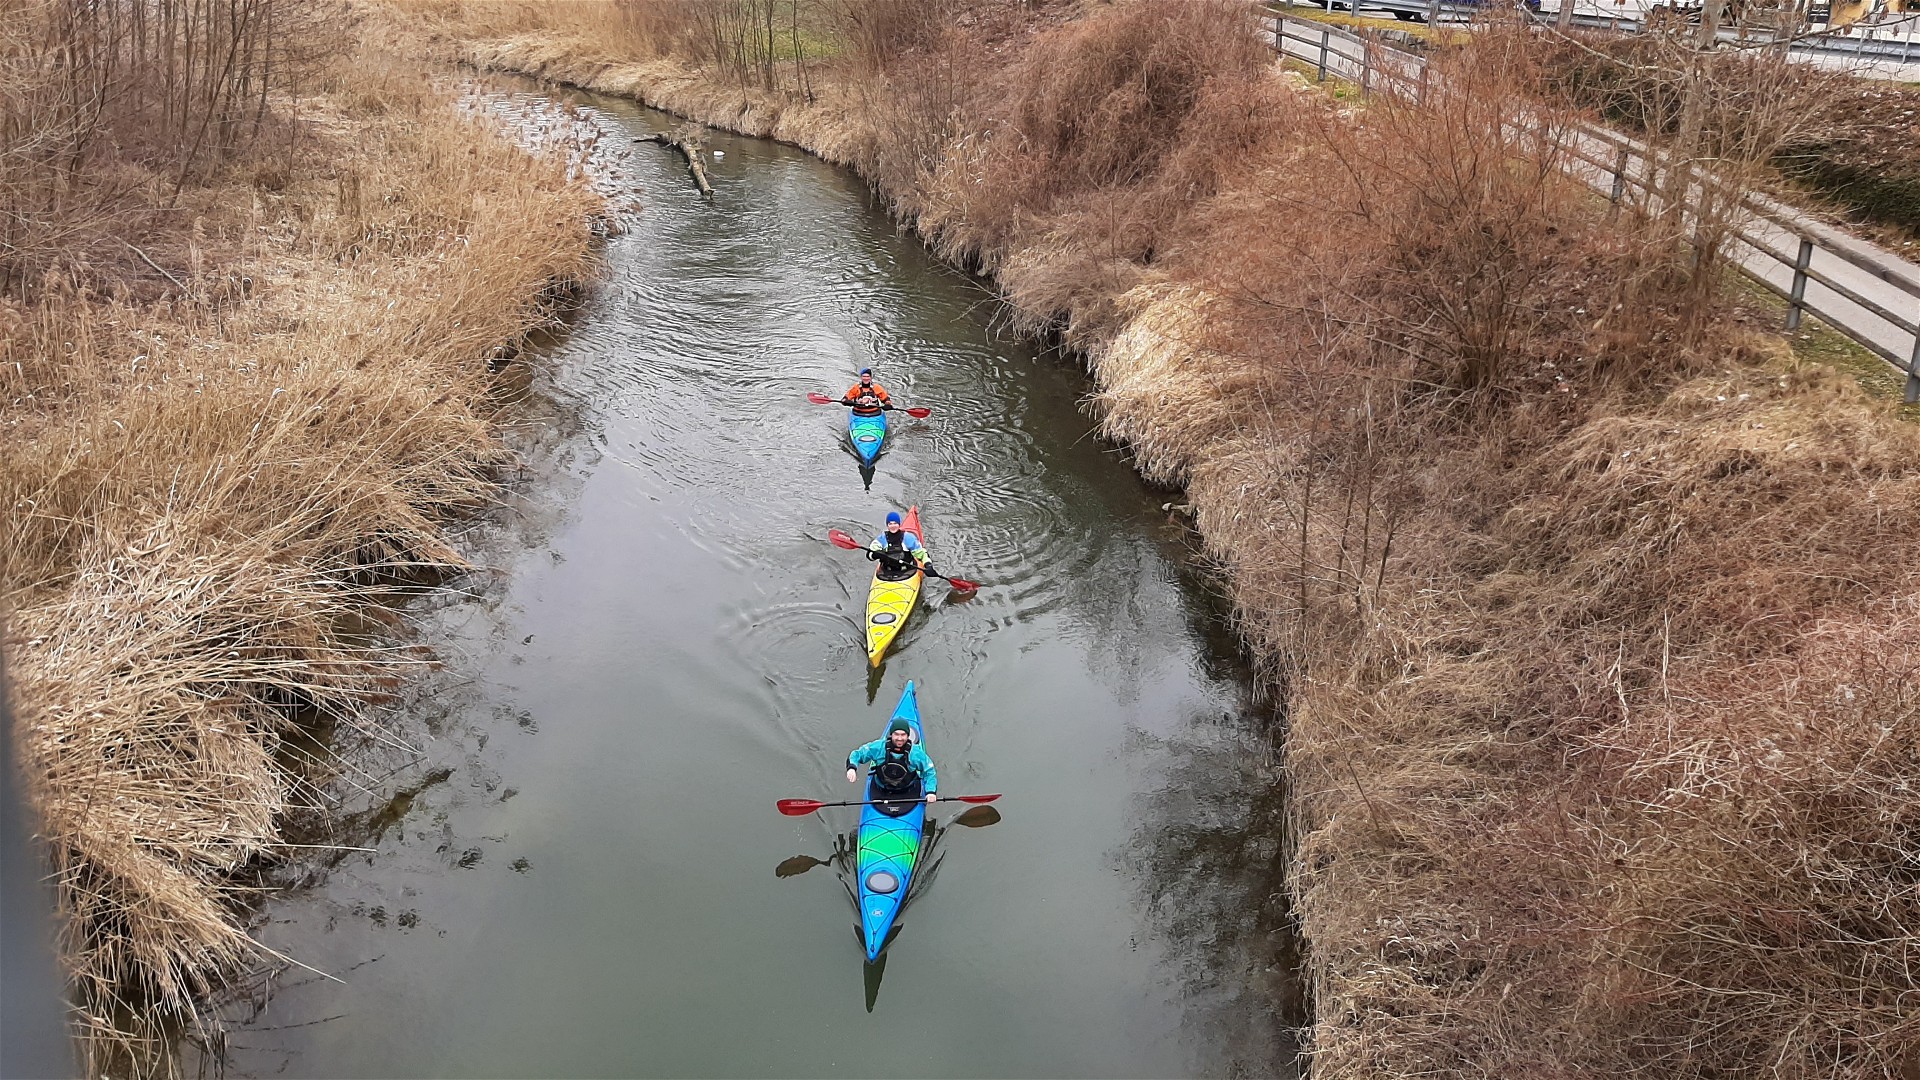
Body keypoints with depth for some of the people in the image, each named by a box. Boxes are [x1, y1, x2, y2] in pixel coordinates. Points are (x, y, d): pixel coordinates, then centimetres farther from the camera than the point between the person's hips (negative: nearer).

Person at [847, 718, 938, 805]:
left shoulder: (917, 753, -16)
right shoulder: (878, 747, -15)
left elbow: (929, 772, -5)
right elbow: (857, 755, -7)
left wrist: (930, 792, -19)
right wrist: (851, 768, -28)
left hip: (908, 793, -1)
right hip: (881, 792, 1)